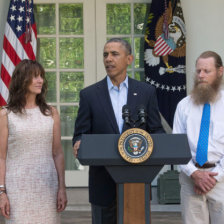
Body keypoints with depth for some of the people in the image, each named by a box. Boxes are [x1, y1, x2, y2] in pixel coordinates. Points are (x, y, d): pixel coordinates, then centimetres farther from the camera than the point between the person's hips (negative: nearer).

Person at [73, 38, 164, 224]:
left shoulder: (146, 92, 6)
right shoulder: (89, 95, 3)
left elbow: (157, 130, 6)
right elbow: (80, 135, 3)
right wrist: (79, 145, -20)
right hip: (104, 182, -1)